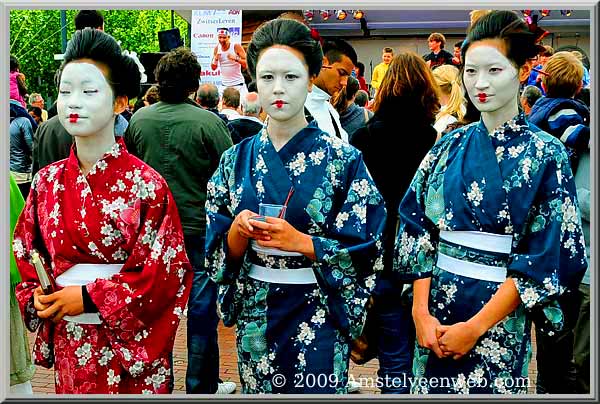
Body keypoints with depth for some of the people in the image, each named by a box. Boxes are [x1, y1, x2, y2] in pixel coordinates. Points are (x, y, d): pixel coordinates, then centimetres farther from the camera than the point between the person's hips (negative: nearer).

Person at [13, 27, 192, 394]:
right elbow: (27, 255, 12)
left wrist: (90, 297, -17)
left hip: (128, 342, -4)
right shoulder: (48, 182, 3)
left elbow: (168, 269, -14)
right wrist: (36, 297, -8)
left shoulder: (146, 184, -11)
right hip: (68, 343, 4)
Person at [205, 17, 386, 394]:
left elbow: (365, 252, -9)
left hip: (319, 317, -3)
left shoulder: (343, 159, -7)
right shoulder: (237, 159, 3)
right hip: (254, 315, 3)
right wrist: (239, 230, -16)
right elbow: (219, 251, 5)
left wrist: (299, 242, -21)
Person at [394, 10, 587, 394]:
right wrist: (421, 311, -10)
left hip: (501, 316, -3)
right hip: (436, 308, 4)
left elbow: (546, 258, -12)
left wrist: (475, 327, -16)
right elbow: (418, 231, 3)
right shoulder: (450, 147, 4)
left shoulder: (546, 154, -8)